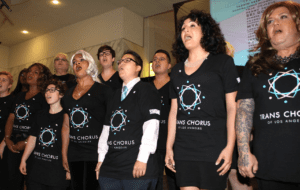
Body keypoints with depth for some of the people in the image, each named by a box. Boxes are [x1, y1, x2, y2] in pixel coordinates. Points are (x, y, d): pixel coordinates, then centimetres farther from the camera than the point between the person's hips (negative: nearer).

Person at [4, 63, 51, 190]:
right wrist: (7, 138, -1)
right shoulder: (20, 96, 17)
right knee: (13, 180, 9)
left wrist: (26, 142, -16)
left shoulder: (44, 97, -5)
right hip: (13, 144, 6)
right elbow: (11, 119, 14)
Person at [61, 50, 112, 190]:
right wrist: (64, 153, 14)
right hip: (74, 151, 5)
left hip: (95, 149, -5)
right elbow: (66, 125, 17)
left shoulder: (103, 90, -2)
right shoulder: (69, 93, 15)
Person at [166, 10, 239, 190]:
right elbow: (174, 110, 14)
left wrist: (230, 147, -11)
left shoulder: (223, 62, 2)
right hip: (183, 149, 4)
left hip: (214, 148, -4)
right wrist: (169, 146, 10)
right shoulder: (177, 69, 15)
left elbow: (232, 107, -4)